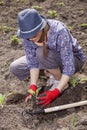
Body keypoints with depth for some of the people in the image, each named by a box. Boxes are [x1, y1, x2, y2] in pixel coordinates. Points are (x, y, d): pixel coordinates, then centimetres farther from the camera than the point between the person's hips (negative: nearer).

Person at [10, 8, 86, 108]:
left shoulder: (59, 32, -36)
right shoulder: (28, 36, -21)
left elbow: (69, 67, -35)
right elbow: (33, 61, -16)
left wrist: (55, 92, -39)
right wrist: (33, 88, -26)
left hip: (74, 59, -5)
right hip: (51, 59, 6)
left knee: (42, 53, -35)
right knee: (15, 68, -8)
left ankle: (60, 81, -9)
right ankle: (52, 71, 6)